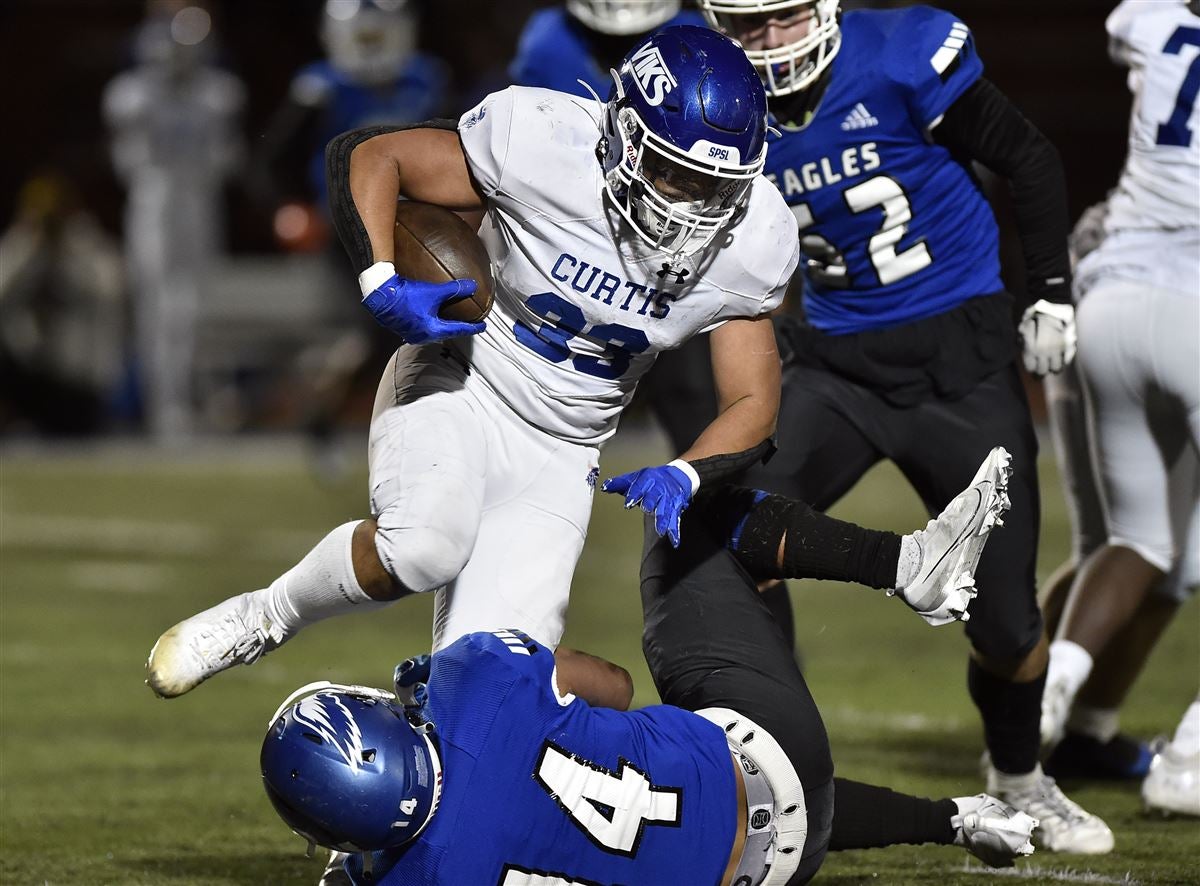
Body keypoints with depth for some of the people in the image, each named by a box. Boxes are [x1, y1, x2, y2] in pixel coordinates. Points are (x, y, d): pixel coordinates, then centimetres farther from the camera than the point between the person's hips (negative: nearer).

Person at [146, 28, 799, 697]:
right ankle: (265, 619, -6)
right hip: (459, 389, -3)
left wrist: (683, 476, -24)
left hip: (558, 459, 3)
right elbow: (366, 156, -13)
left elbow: (753, 405, -4)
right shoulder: (546, 142, -23)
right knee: (421, 548, -34)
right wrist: (383, 287, -27)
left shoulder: (751, 242, -13)